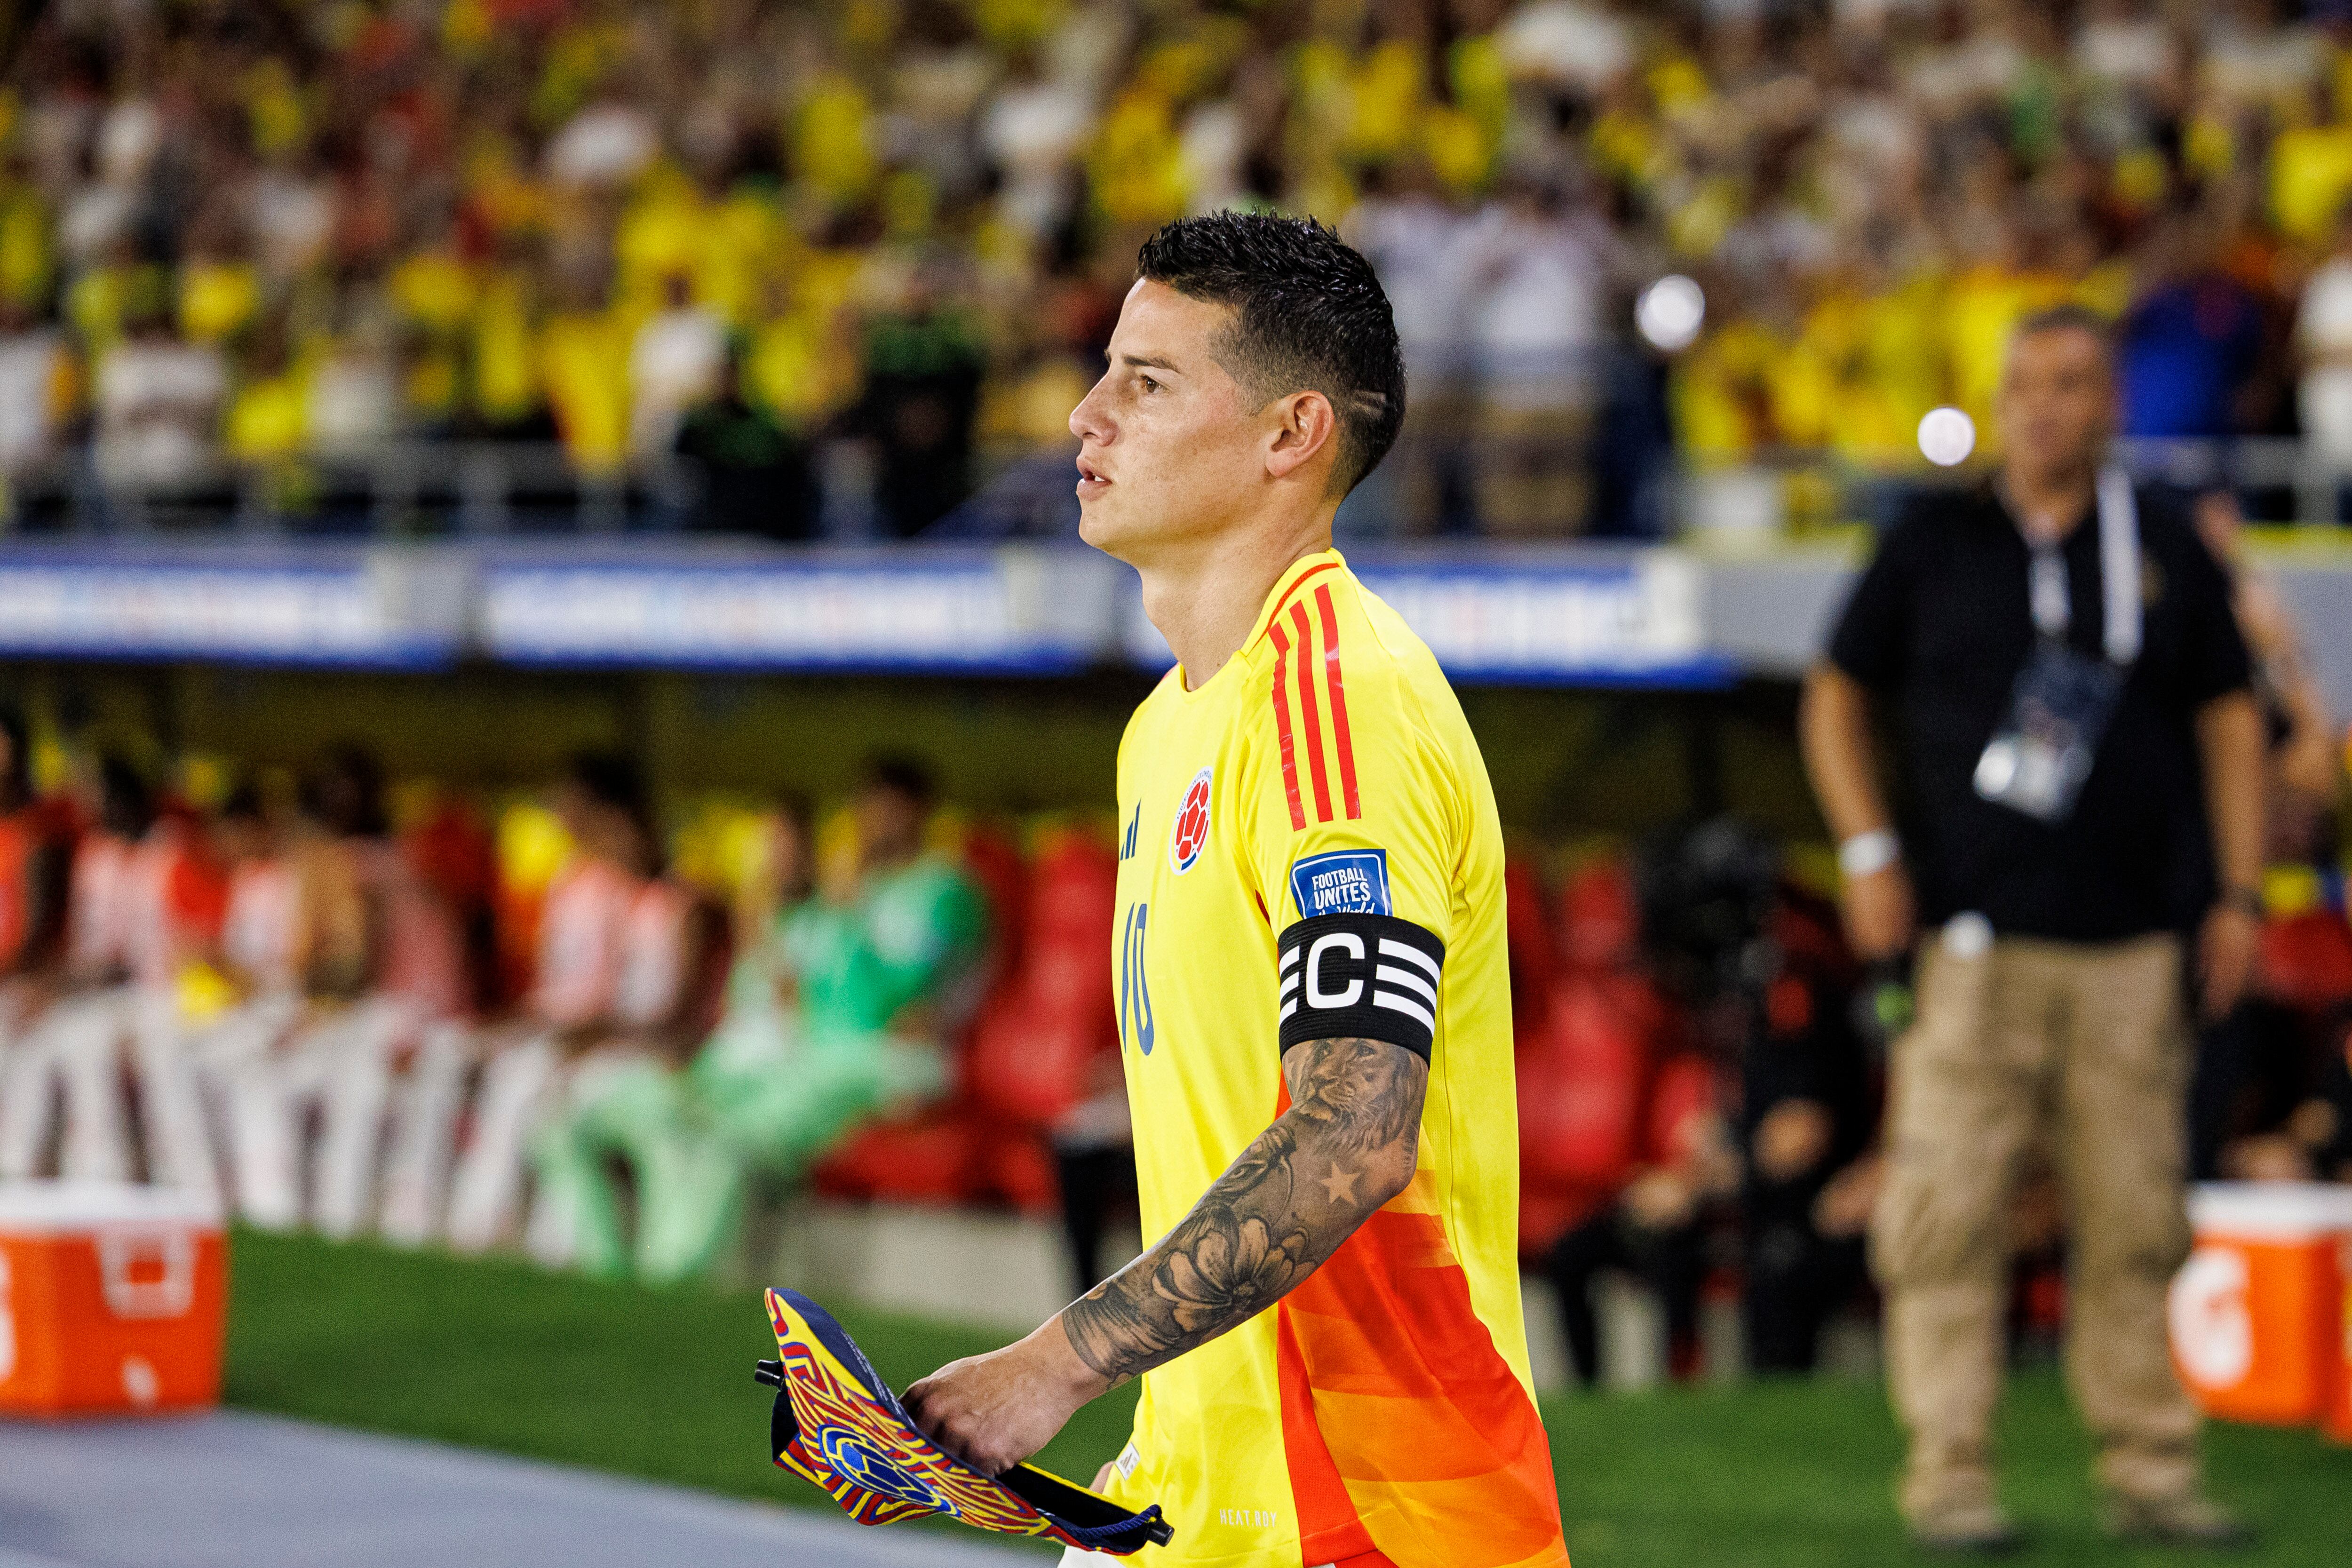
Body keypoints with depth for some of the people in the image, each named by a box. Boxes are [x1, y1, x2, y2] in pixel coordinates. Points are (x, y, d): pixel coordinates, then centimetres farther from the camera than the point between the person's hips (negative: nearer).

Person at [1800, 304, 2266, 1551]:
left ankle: (2150, 1469, 9)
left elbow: (2228, 721, 14)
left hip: (2133, 944, 2)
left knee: (2136, 1217, 3)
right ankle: (1949, 1472, -2)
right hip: (1976, 938, -2)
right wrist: (1867, 852, 0)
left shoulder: (2165, 549, 11)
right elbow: (1836, 699, 12)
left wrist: (2238, 891, 6)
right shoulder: (1935, 542, 7)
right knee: (1950, 1213, -7)